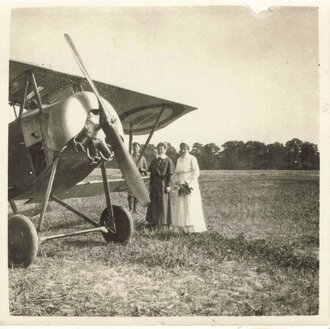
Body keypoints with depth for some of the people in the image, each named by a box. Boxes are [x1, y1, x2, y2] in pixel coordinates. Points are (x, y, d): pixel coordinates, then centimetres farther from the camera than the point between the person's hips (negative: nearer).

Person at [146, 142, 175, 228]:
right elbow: (151, 173, 11)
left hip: (163, 183, -4)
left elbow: (170, 175, -5)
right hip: (155, 183, 4)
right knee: (154, 202, 6)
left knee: (163, 203, 1)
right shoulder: (154, 160, 10)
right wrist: (150, 184, 6)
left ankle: (163, 221, 11)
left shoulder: (168, 161, -3)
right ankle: (154, 221, 14)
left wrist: (169, 185, -12)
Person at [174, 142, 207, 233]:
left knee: (190, 205, -10)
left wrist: (190, 183, -16)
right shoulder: (179, 160, 16)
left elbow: (196, 172, -9)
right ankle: (184, 226, 5)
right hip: (181, 186, 6)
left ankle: (192, 227, -8)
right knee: (181, 205, 1)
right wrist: (177, 181, 4)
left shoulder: (192, 159, -4)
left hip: (190, 185, -6)